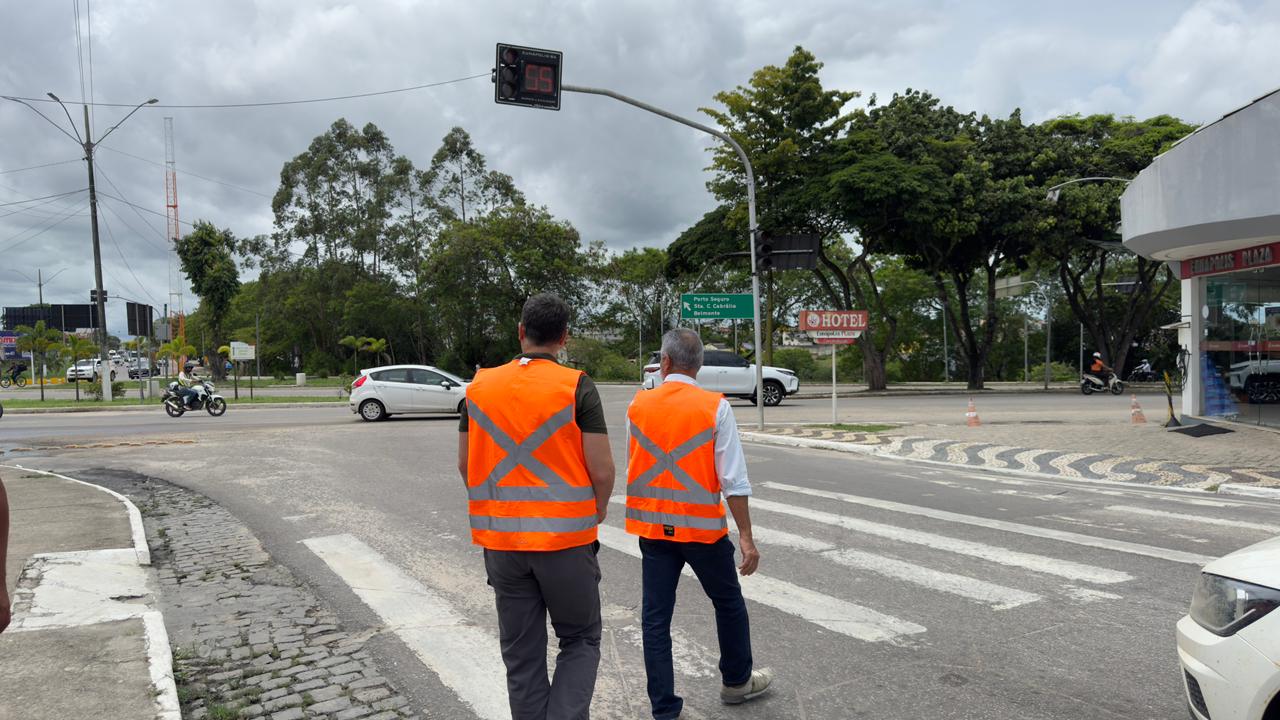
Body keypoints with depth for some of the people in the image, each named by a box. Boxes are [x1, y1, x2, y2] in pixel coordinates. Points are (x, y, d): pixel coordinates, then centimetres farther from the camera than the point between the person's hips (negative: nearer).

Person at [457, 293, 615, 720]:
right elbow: (602, 470, -11)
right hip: (566, 539, -3)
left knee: (521, 653, 15)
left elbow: (465, 465, 8)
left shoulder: (480, 387, 3)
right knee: (580, 641, 14)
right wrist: (598, 511, 8)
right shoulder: (577, 387, -9)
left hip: (500, 540, 3)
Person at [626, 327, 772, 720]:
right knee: (728, 603, 20)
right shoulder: (715, 407, -11)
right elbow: (734, 480, -13)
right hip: (701, 527, -2)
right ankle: (737, 681, 37)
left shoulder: (638, 405, -2)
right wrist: (746, 537, -9)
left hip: (652, 527, 2)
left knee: (655, 617, 8)